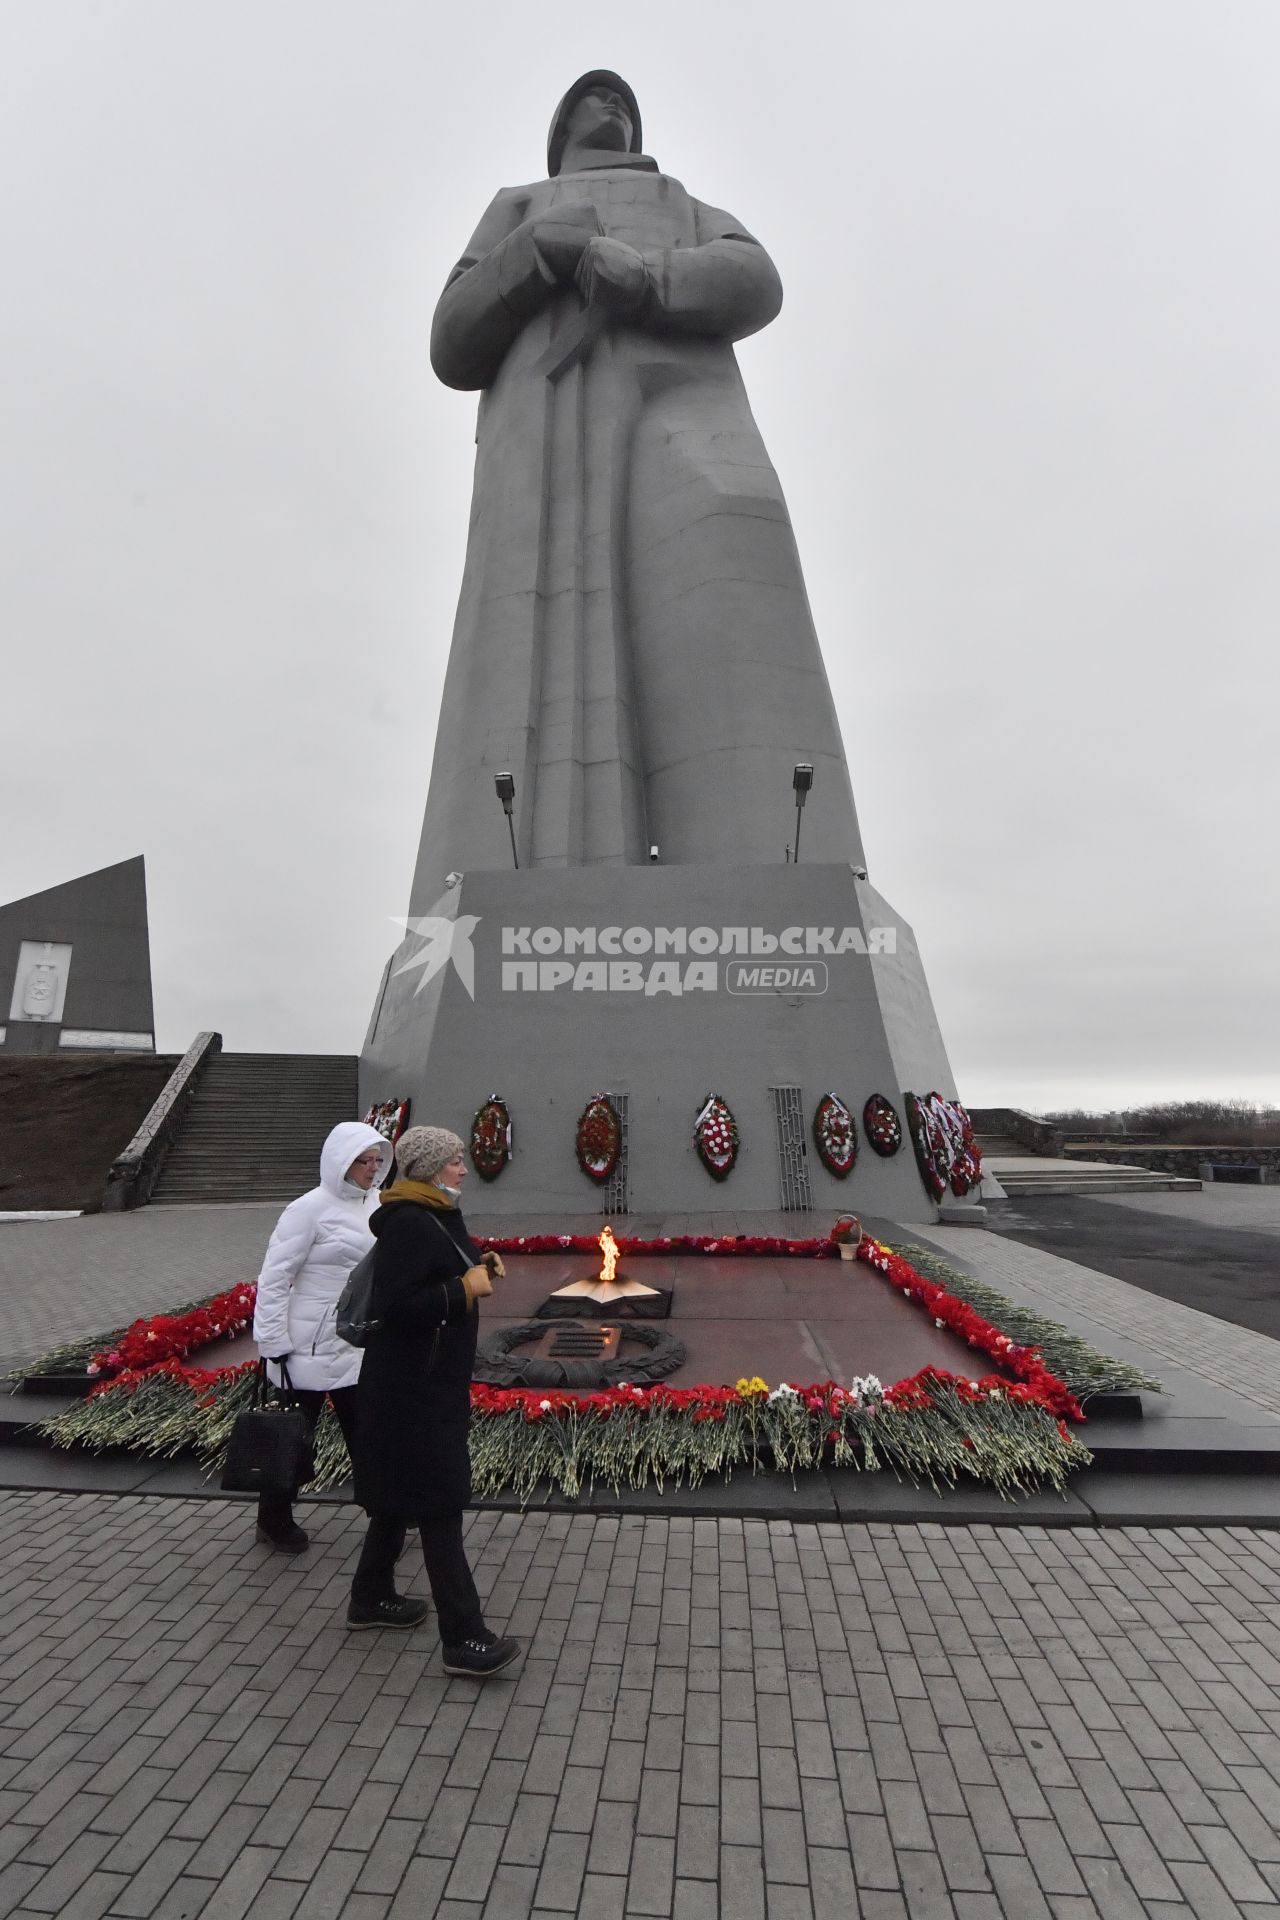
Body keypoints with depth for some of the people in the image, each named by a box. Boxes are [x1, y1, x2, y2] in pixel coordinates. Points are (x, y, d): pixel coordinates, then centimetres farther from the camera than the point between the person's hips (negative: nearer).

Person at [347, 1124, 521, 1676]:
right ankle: (463, 1640, 8)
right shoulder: (409, 1224, -23)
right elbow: (394, 1303, -29)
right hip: (412, 1387, -10)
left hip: (430, 1379, 10)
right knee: (438, 1505, -2)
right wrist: (466, 1288, -24)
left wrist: (477, 1268, 0)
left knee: (401, 1493, 23)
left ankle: (371, 1597, 40)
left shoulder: (433, 1217, 8)